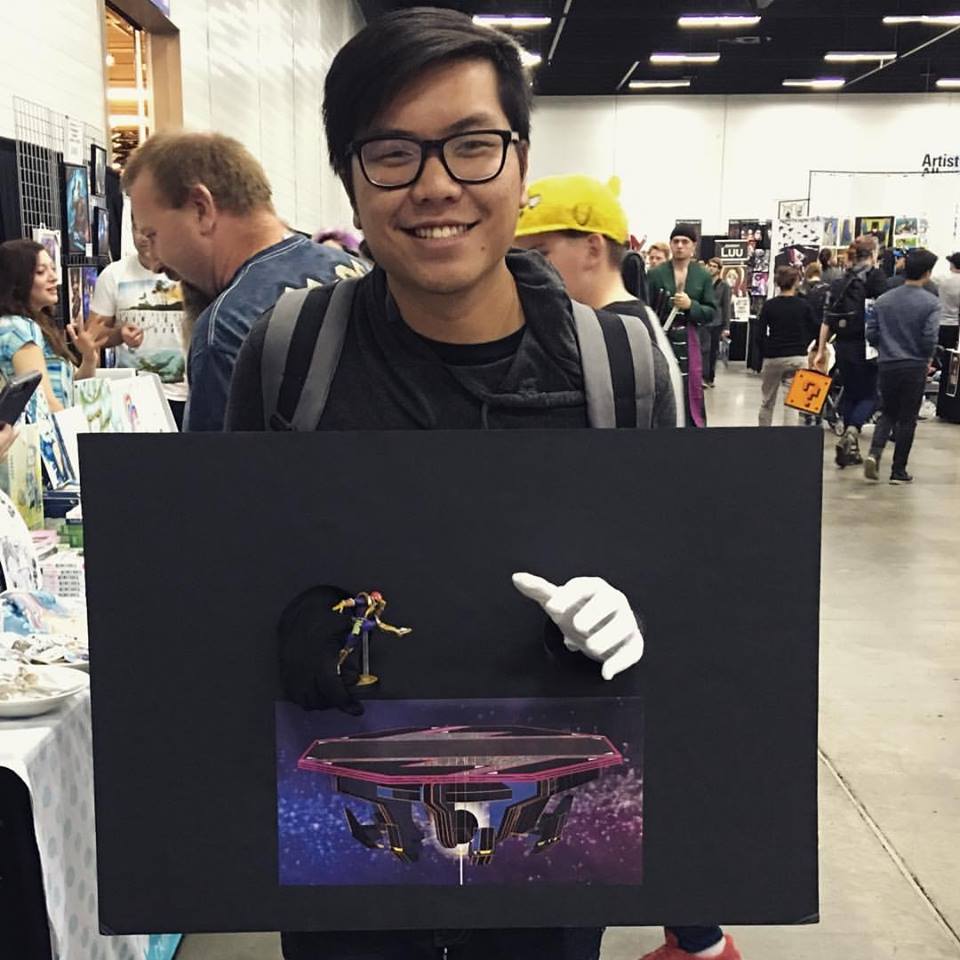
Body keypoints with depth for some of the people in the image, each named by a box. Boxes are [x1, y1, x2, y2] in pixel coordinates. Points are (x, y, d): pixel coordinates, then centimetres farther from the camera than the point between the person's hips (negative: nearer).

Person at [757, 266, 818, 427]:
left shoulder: (769, 305, -2)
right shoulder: (803, 305, -1)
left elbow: (761, 334, -4)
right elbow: (815, 331, 3)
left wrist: (764, 354, 6)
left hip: (773, 358, 1)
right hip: (797, 357, -1)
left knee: (767, 403, 12)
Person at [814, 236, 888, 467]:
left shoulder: (839, 281, 10)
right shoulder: (876, 277, -6)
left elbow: (827, 320, 8)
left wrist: (821, 351, 10)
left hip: (843, 345, 5)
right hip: (866, 346, -5)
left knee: (850, 393, 15)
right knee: (870, 394, 3)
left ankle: (850, 450, 18)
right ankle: (852, 430, -23)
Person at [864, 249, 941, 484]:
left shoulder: (883, 300, 2)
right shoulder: (930, 303, -9)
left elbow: (871, 335, 2)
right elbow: (930, 338, -14)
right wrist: (927, 359, 5)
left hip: (887, 365, 3)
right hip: (915, 367, -3)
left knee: (888, 413, 17)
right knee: (907, 419, 7)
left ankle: (874, 452, -8)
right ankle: (898, 470, 12)